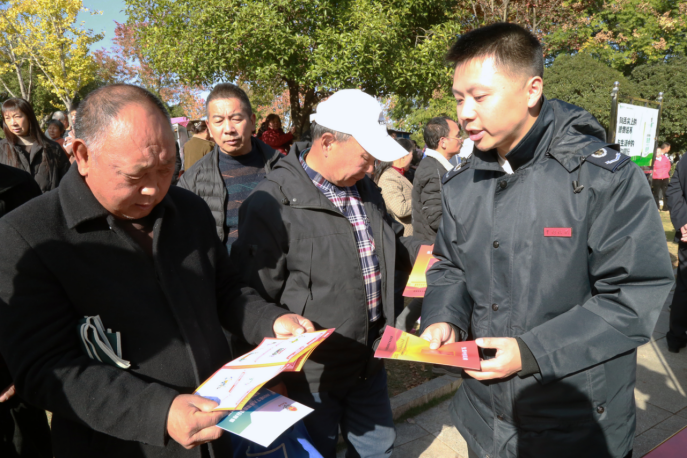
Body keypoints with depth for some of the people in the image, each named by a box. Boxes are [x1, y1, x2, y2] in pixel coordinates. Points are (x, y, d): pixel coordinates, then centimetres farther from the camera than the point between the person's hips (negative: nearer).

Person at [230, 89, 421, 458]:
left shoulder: (365, 190, 4)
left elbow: (393, 242, 20)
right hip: (311, 376, -7)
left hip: (369, 363, 7)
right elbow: (253, 298, -19)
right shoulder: (272, 203, -21)